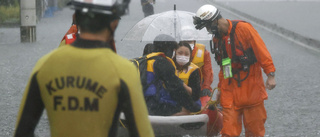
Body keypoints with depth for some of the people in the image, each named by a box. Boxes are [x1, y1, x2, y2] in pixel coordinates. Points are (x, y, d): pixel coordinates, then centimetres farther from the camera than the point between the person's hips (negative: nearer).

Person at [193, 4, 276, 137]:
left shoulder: (243, 28, -9)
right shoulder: (217, 38, 12)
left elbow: (261, 51, -10)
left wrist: (270, 75, -14)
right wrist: (220, 87, 21)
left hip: (251, 85, -5)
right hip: (230, 88, 5)